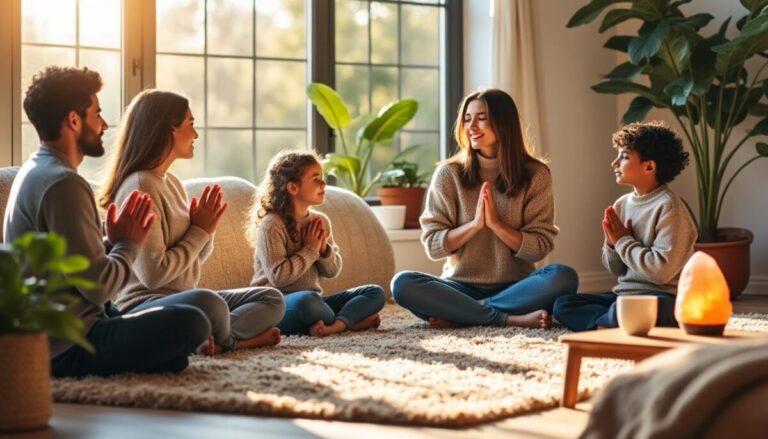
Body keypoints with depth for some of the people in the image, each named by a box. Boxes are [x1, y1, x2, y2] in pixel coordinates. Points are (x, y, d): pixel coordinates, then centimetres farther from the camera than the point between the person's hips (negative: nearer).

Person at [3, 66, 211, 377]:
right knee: (190, 323, -23)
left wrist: (115, 242, 2)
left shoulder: (35, 171, 13)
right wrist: (129, 244, -6)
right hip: (67, 347, -10)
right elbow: (98, 286, -23)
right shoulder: (63, 184, -19)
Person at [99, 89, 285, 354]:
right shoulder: (140, 187, -14)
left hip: (181, 298, 10)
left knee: (272, 300, 6)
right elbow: (153, 274, -22)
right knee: (208, 302, -40)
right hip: (144, 305, -10)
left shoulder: (172, 183, 14)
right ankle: (231, 339, -10)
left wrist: (206, 229, -1)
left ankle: (220, 338, -18)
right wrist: (199, 232, -9)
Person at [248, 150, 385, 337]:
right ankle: (351, 320, -16)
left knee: (375, 293, -7)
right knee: (307, 300, -41)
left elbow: (332, 271, 13)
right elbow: (277, 277, -20)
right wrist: (310, 250, -12)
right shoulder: (272, 225, -12)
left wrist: (322, 247, -7)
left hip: (312, 299, 7)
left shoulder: (320, 221, 9)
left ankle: (336, 324, -33)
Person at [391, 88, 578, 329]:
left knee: (563, 277, -31)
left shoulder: (535, 175, 2)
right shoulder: (449, 174, 2)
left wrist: (495, 223, -15)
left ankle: (458, 315, -27)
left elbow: (539, 247, -2)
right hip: (462, 287, 0)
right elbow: (433, 245, -1)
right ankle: (512, 318, -30)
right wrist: (475, 224, -15)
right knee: (403, 284, -29)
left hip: (514, 288, 0)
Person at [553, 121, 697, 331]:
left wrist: (623, 242, -12)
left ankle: (603, 326, -9)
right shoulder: (623, 204, 10)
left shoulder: (668, 207, -12)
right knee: (563, 305, -6)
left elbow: (662, 271, -23)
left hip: (662, 299, -8)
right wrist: (612, 243, -5)